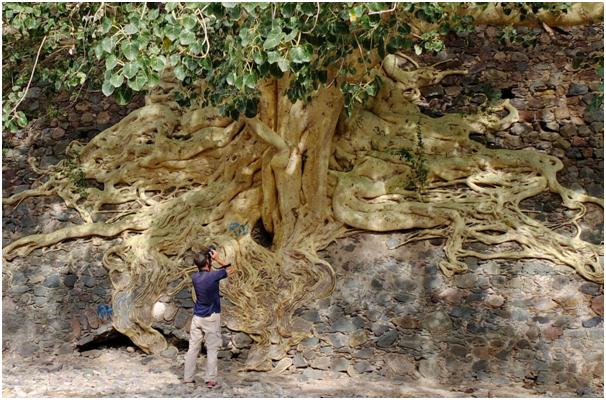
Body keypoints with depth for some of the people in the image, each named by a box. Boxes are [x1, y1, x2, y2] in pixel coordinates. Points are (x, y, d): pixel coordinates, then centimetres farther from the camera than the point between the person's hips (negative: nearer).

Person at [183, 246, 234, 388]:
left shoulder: (195, 277, -1)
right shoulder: (213, 276, -17)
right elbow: (230, 270, -2)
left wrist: (208, 257, 8)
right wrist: (218, 259, -2)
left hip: (197, 317, 5)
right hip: (211, 318, -5)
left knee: (193, 348, 10)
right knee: (212, 350, 2)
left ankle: (188, 378, 15)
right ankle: (211, 380, 3)